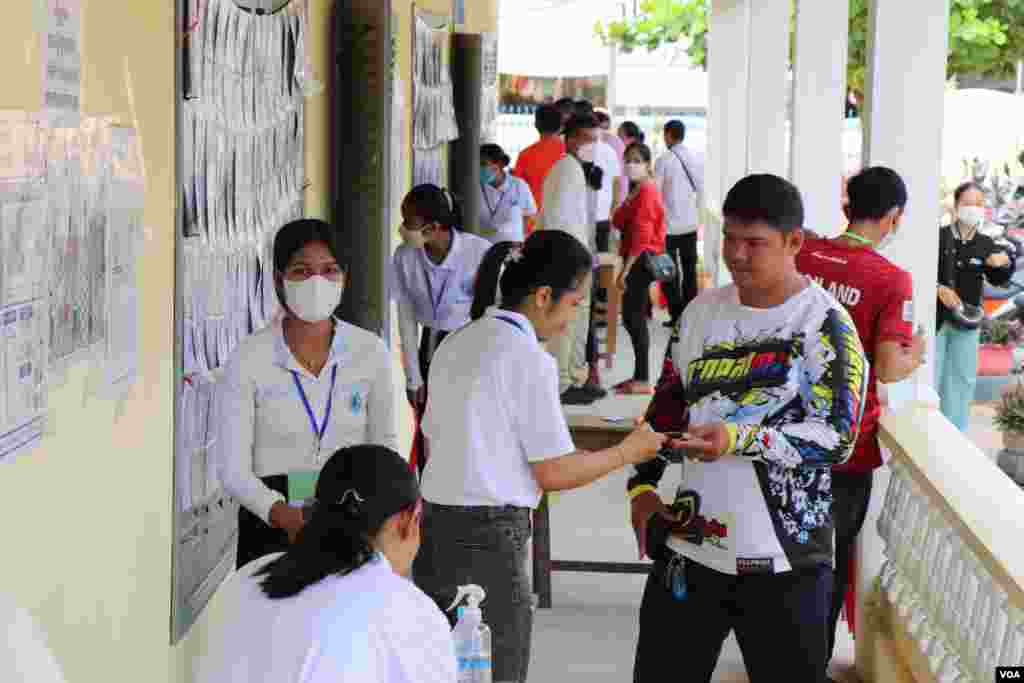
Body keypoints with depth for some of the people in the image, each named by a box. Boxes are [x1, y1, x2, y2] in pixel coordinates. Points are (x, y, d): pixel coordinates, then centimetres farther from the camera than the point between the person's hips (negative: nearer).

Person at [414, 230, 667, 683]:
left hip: (435, 527, 8)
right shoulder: (529, 358, -13)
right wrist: (630, 451, 2)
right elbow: (554, 473, -10)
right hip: (489, 542, -8)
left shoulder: (455, 344, 11)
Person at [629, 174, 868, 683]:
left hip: (782, 554, -5)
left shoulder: (826, 324, -9)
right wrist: (642, 486, 12)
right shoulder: (702, 311, 9)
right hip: (689, 542, 5)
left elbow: (836, 437, -17)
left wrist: (740, 439, -28)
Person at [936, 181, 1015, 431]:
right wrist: (939, 289, -23)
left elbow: (998, 280, 8)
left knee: (963, 377, 12)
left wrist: (1005, 263, -12)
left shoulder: (986, 245, 2)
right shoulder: (938, 237, -10)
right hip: (935, 317, -4)